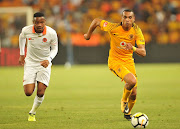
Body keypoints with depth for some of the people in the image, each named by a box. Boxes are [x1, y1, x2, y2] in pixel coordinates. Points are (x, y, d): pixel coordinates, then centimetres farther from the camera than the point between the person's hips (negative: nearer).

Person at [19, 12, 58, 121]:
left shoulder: (51, 33, -18)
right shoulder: (26, 30, -15)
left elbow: (54, 49, -2)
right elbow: (22, 37, 11)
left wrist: (48, 59, -21)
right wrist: (22, 54, 16)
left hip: (44, 64, -1)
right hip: (30, 63, 1)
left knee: (40, 93, -9)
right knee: (28, 93, -9)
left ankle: (33, 113, 19)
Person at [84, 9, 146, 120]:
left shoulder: (136, 31, -12)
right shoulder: (114, 28, -19)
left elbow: (143, 53, -18)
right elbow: (96, 21, -3)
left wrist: (133, 48, -39)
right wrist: (88, 35, 11)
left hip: (128, 60, 4)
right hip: (115, 61, -4)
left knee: (134, 93, 4)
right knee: (132, 81, -29)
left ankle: (128, 113, 36)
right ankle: (124, 101, 2)